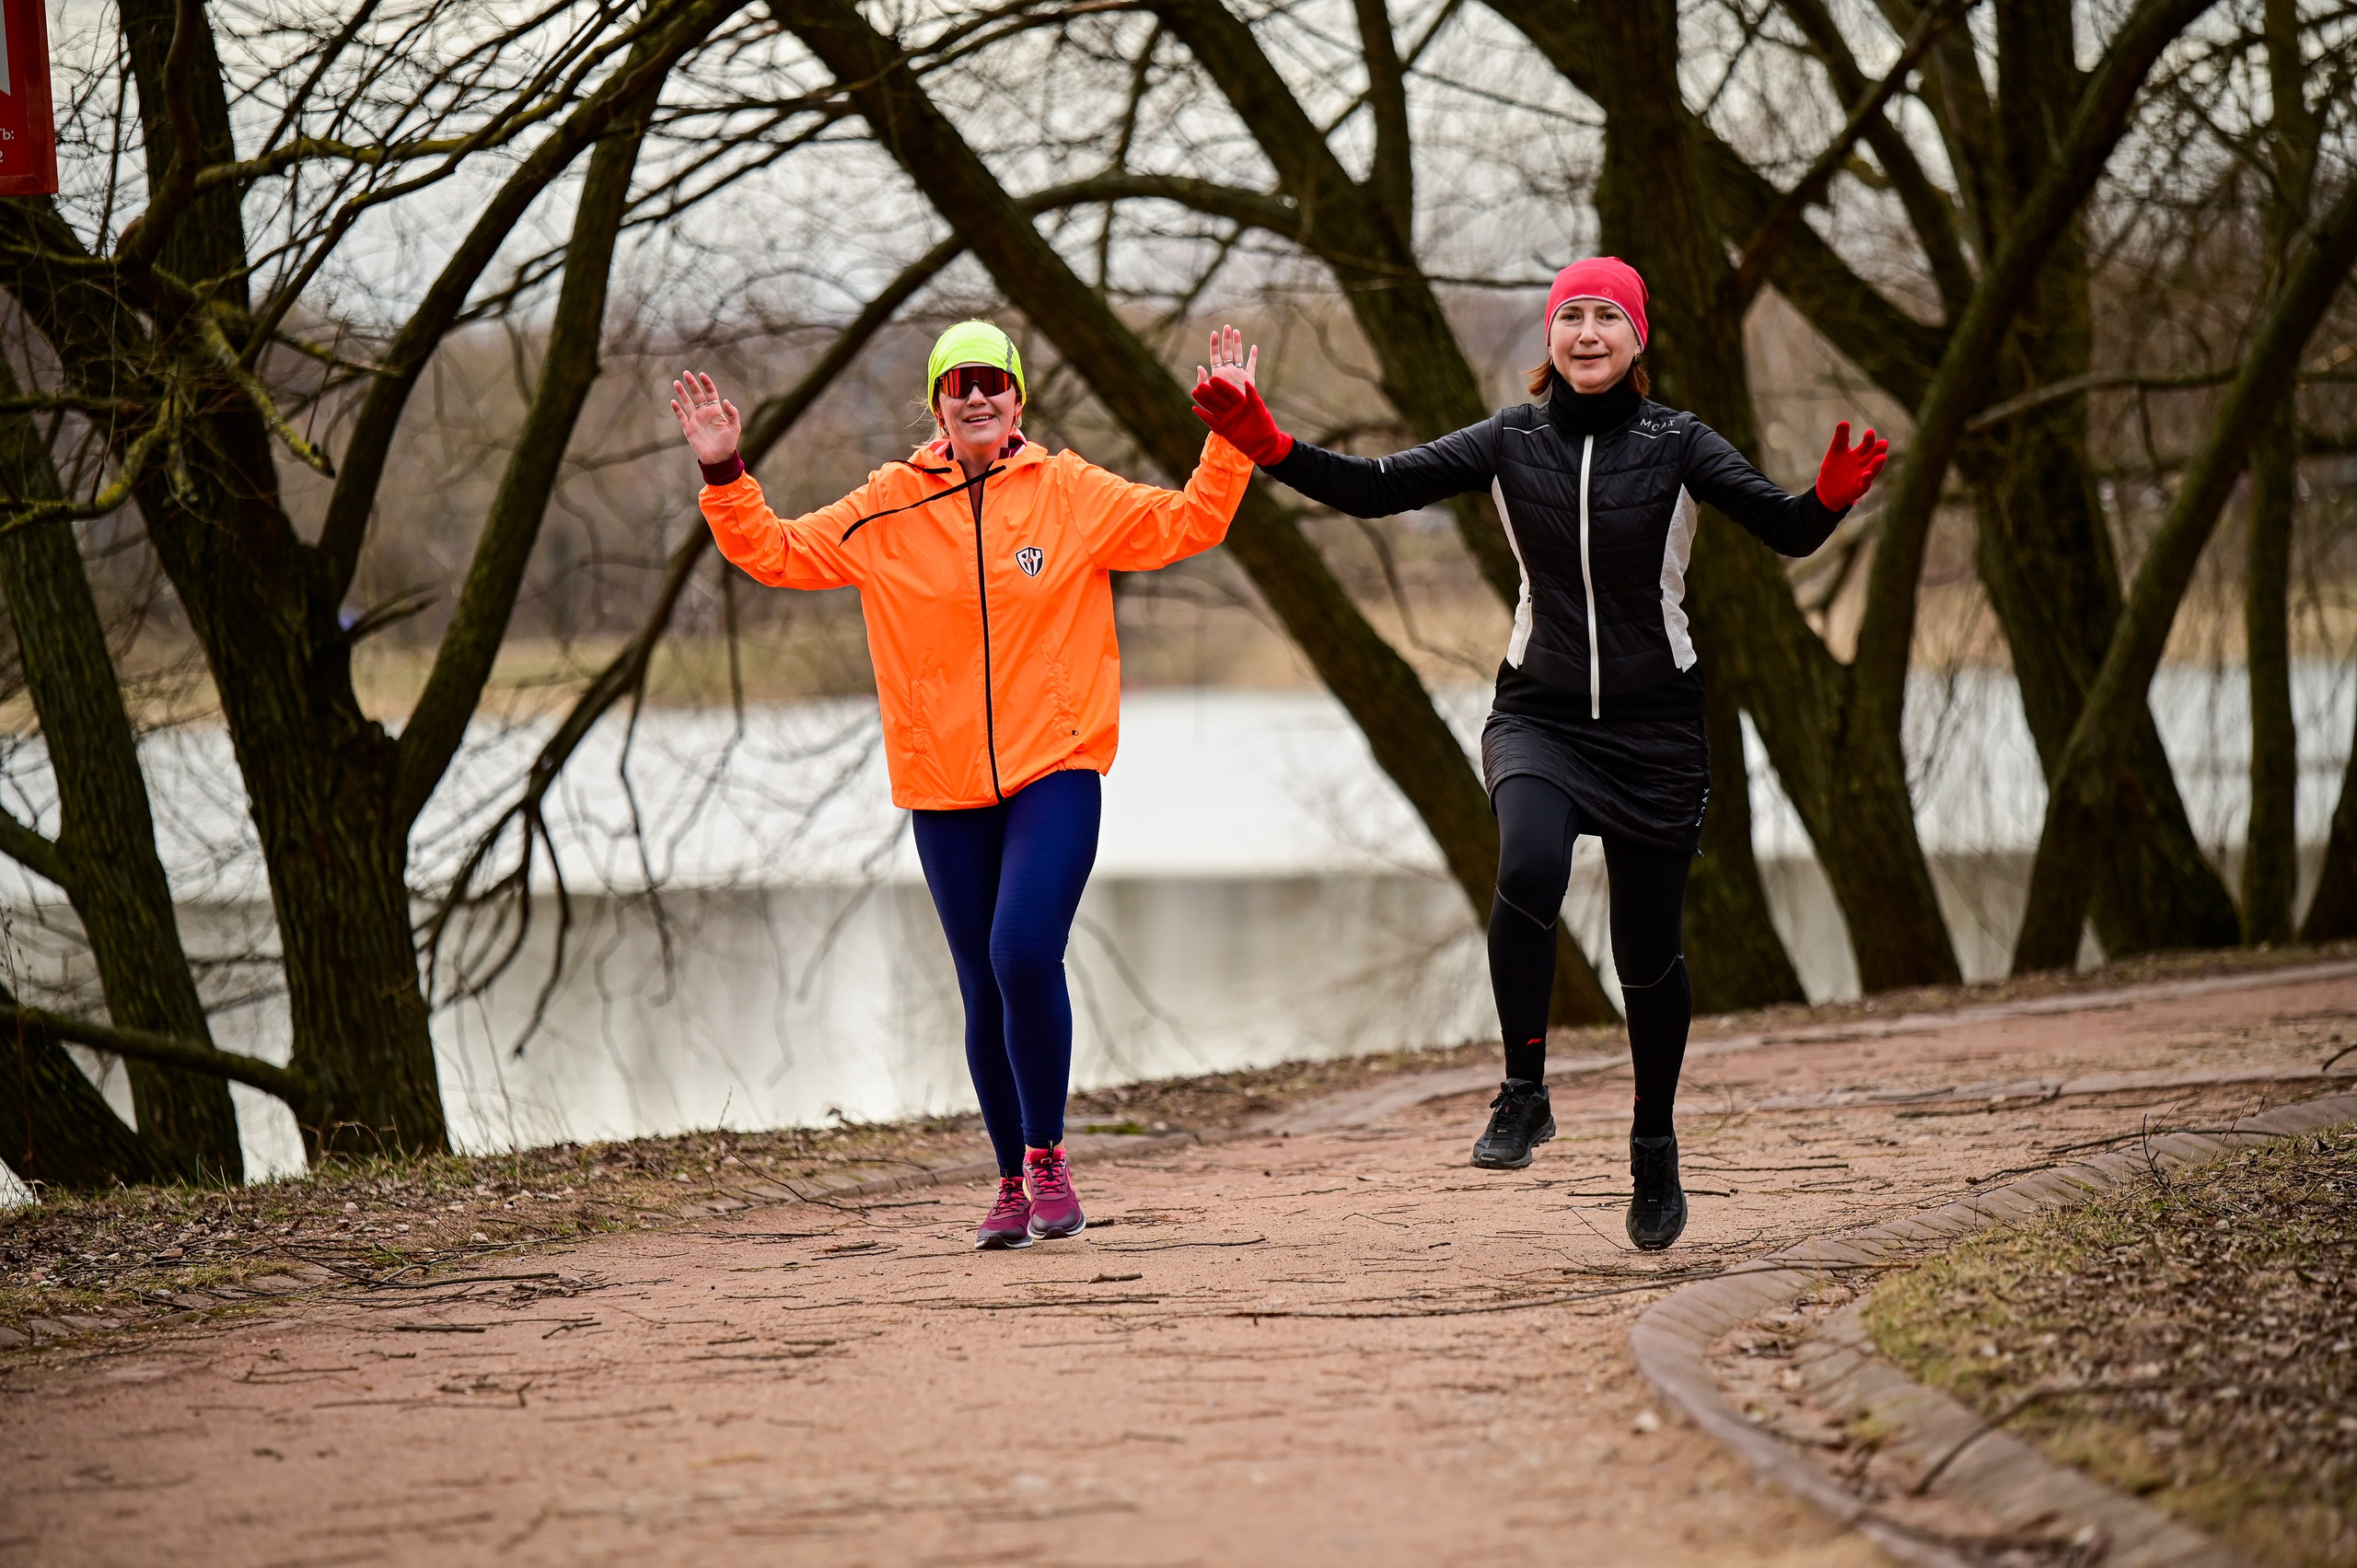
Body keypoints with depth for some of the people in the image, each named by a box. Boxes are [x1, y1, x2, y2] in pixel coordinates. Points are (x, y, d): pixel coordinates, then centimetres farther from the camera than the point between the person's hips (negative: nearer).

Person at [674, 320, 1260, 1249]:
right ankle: (1013, 1182, 19)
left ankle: (1047, 1156, -3)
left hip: (1055, 771, -2)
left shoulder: (1072, 495, 3)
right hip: (944, 788, 2)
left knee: (1025, 955, -19)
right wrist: (725, 476, -4)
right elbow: (774, 553, 9)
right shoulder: (889, 509, 6)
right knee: (986, 991, 5)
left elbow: (1188, 523, 5)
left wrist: (1229, 443, -5)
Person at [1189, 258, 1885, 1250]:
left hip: (1654, 724, 0)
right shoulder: (1510, 443, 1)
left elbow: (1787, 532, -11)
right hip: (1540, 715, 0)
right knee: (1528, 871, -30)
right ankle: (1523, 1095, -15)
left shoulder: (1677, 445, -4)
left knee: (1648, 953, 5)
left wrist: (1831, 497, -33)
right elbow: (1375, 488, -2)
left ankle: (1655, 1149, 27)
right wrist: (1268, 447, -15)